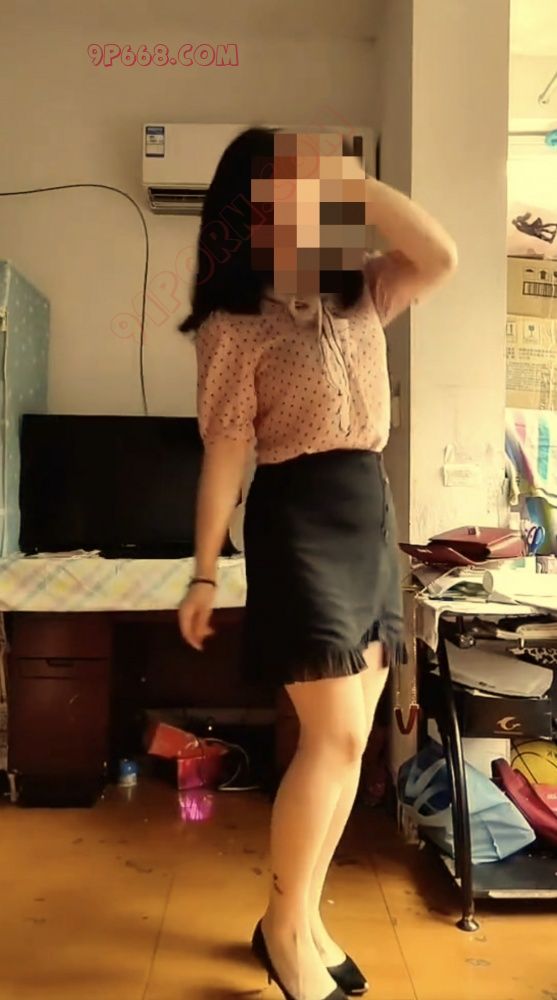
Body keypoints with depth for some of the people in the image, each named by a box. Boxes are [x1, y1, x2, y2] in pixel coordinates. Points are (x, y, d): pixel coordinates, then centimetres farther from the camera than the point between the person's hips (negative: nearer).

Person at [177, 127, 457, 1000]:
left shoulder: (359, 296, 14)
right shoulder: (234, 327, -4)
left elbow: (441, 257, -1)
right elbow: (226, 455, -7)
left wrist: (353, 178, 1)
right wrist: (205, 572, -8)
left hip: (373, 513, 7)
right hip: (299, 518, -6)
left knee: (349, 739, 9)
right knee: (335, 738, -8)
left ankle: (304, 919, 25)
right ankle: (284, 928, 14)